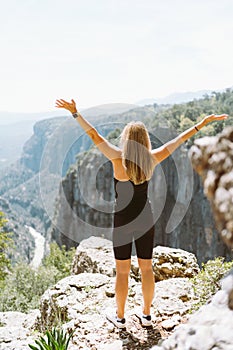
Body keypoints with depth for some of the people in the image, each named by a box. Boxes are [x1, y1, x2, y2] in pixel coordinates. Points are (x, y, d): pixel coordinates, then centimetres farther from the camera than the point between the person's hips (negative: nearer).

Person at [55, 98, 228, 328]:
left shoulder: (118, 158, -16)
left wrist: (75, 113, -17)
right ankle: (146, 314, 29)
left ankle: (120, 317, 24)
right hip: (145, 219, 3)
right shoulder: (152, 159, -7)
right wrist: (202, 123, 9)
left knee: (122, 271, 9)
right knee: (146, 268, 15)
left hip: (122, 220, -3)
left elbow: (95, 136, -19)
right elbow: (179, 140, 1)